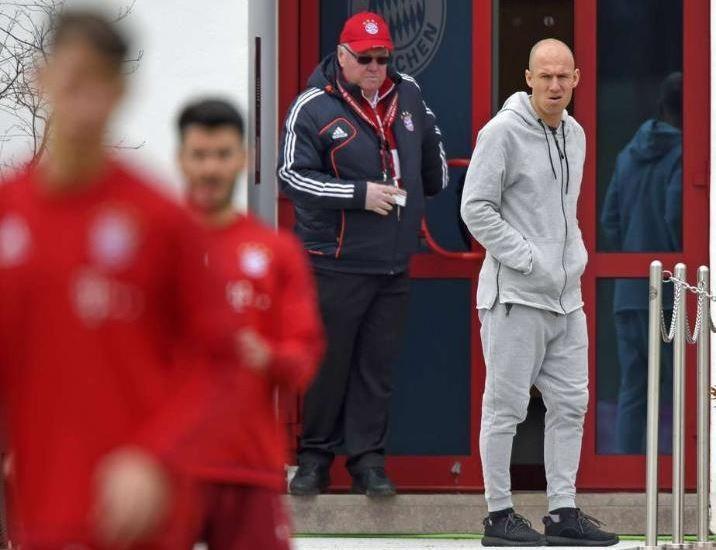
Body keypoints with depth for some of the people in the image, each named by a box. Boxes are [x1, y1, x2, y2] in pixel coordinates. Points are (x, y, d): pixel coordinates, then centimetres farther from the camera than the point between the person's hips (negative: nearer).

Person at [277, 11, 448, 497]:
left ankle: (368, 459, 10)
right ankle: (316, 456, 13)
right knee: (328, 363, 1)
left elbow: (432, 147, 27)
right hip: (337, 263, -4)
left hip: (394, 264, 4)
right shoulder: (313, 108, -8)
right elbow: (292, 176, -13)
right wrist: (361, 194, -17)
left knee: (377, 366, 5)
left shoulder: (408, 95, 8)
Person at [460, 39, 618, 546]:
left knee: (570, 404, 8)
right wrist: (528, 259, -16)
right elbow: (476, 208, -14)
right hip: (516, 295, -8)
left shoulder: (574, 134, 13)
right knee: (506, 405, -2)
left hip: (567, 295, 8)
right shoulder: (503, 132, -11)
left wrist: (575, 253, 10)